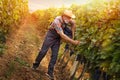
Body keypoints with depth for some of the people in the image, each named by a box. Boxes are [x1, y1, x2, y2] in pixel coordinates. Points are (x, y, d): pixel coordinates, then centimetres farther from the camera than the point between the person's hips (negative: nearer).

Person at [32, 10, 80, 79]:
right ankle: (35, 65, 21)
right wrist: (73, 42, -38)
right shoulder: (57, 22, -34)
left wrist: (72, 34, 1)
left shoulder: (66, 19, -15)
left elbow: (73, 23, 7)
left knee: (55, 55, 1)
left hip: (57, 38, 5)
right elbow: (62, 35, -38)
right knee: (43, 51, -1)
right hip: (51, 36, -5)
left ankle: (50, 72, 7)